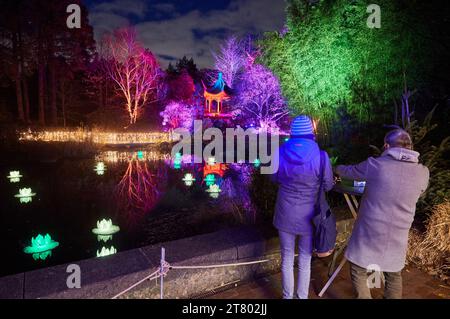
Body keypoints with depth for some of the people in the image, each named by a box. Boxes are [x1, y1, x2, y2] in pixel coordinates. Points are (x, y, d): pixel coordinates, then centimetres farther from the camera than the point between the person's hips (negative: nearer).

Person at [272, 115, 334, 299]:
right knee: (305, 261, 18)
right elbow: (328, 185, -3)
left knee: (287, 260, 19)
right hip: (309, 216, -1)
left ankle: (288, 297, 35)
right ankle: (302, 297, 35)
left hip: (286, 215, 1)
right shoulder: (321, 157, -18)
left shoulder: (280, 153, -12)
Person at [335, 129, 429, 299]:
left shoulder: (375, 164, -13)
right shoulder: (423, 173, -3)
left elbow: (348, 171, 5)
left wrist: (337, 168, 27)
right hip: (397, 235, 4)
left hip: (370, 232, -4)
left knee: (358, 272, 13)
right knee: (393, 274, 24)